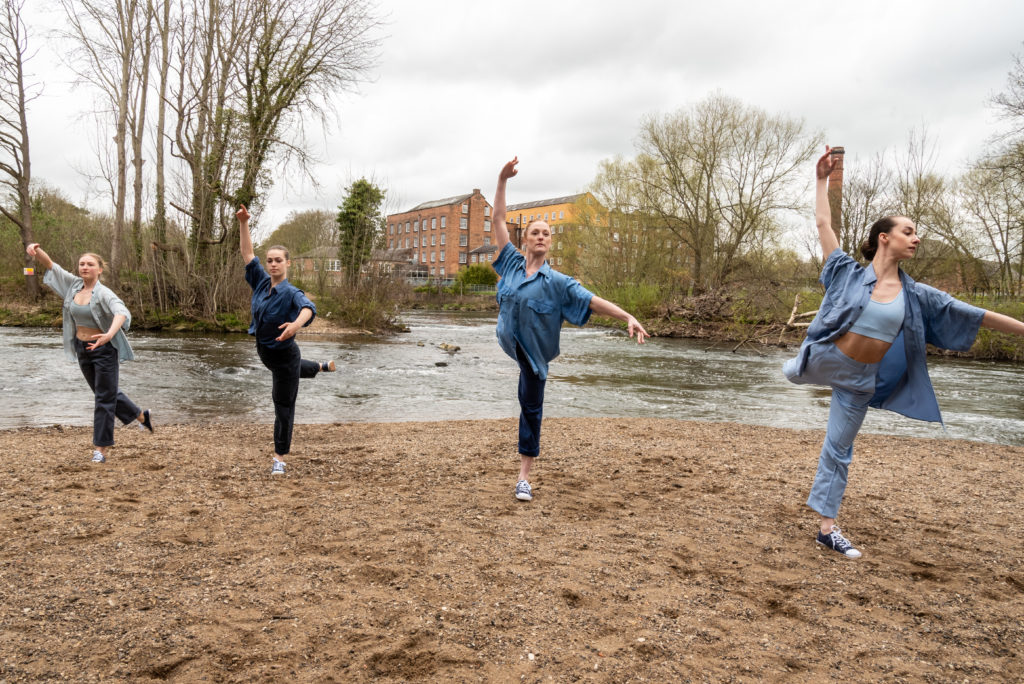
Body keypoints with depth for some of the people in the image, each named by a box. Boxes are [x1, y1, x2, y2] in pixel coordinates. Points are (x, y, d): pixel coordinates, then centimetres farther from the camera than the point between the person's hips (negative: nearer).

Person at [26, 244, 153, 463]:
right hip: (82, 348, 7)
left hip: (104, 349, -7)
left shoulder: (104, 294, -18)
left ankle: (101, 448, 5)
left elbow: (122, 313, -37)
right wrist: (36, 249, -21)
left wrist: (109, 334, -55)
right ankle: (142, 416, 39)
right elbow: (50, 264, 1)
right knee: (104, 392, 20)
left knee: (104, 398, -2)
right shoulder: (74, 284, 1)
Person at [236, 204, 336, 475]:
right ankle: (322, 366, 70)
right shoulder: (261, 282, -7)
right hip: (265, 351, 7)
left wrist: (296, 323, -69)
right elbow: (248, 254, -6)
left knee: (283, 406, 2)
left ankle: (280, 458, 12)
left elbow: (308, 308, -48)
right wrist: (243, 224, -15)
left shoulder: (292, 293, -26)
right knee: (295, 368, 39)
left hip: (285, 354, -7)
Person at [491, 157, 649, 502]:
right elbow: (498, 219, -6)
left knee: (531, 406, 3)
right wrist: (502, 180, -11)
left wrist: (628, 318, -28)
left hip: (535, 350, -1)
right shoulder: (512, 263, -6)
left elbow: (593, 301, -17)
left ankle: (524, 476, 10)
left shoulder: (557, 281, -13)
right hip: (511, 341, 2)